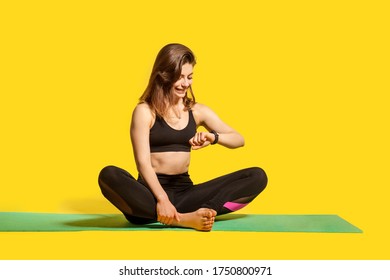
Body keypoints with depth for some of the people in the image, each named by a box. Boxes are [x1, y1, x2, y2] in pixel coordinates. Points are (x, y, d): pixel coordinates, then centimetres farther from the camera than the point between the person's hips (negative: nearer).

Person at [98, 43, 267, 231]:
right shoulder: (145, 111, -1)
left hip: (184, 192, 4)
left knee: (257, 176, -12)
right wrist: (162, 199, -26)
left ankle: (194, 215, -34)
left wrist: (213, 137, -15)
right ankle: (182, 219, -39)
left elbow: (238, 139, 8)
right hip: (151, 192, -4)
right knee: (109, 175, -36)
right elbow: (143, 162, -11)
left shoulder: (197, 111, 12)